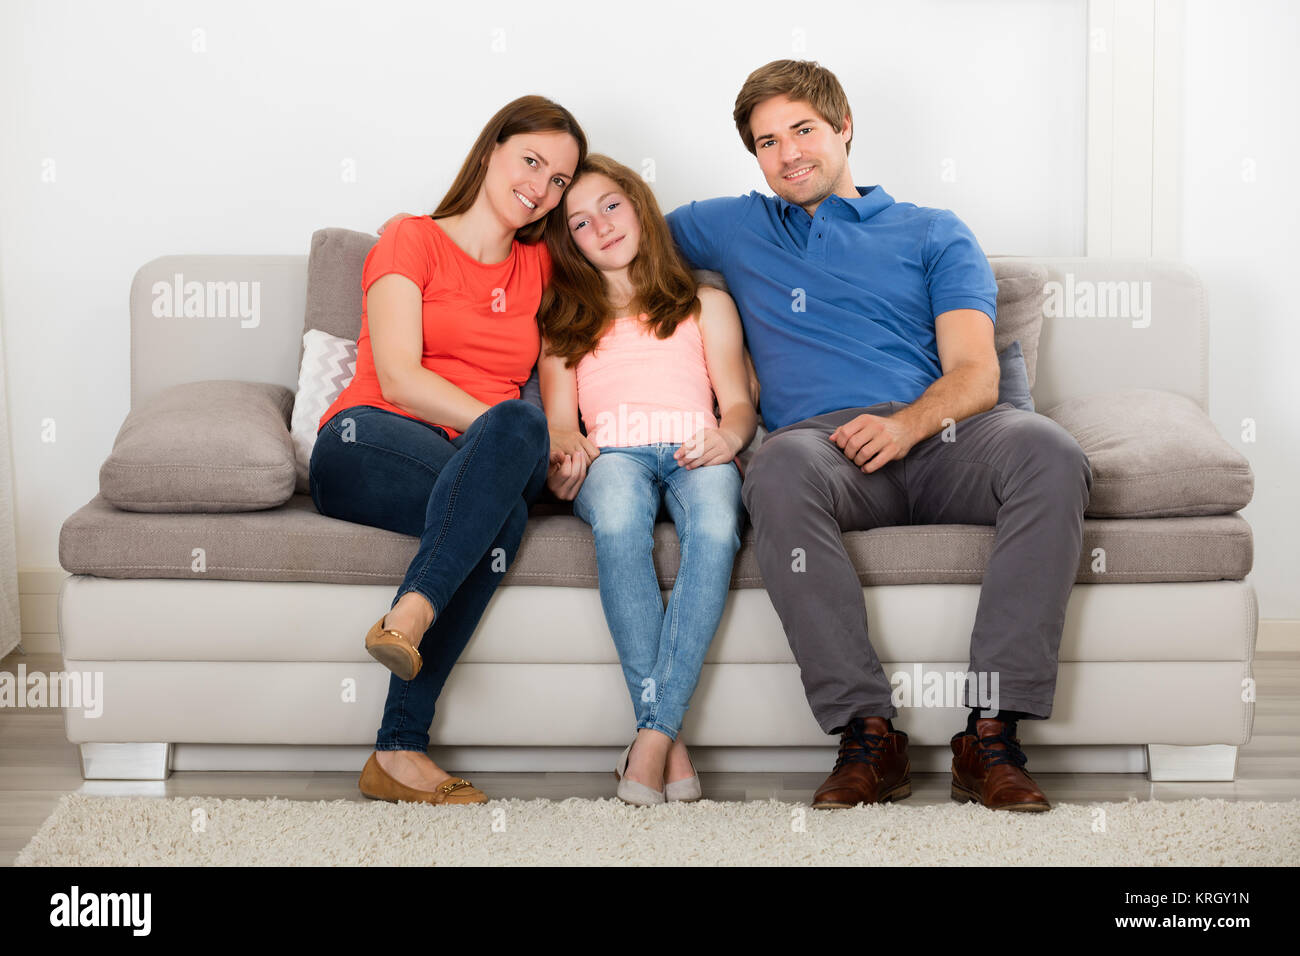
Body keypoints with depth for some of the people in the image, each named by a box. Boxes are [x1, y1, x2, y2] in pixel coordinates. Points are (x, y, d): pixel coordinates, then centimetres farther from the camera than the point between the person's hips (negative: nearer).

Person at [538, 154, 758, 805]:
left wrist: (727, 436, -10)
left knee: (716, 527, -39)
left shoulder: (706, 305, 28)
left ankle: (654, 735, -43)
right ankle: (669, 737, -41)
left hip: (695, 452, 0)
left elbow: (738, 403, 15)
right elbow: (559, 419, 17)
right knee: (618, 521, -40)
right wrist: (563, 455, -9)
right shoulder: (564, 322, 30)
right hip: (613, 454, 0)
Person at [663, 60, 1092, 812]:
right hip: (822, 435, 0)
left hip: (938, 430, 1)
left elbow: (976, 374, 8)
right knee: (782, 469, -39)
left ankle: (992, 734, -34)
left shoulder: (934, 234, 23)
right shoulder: (739, 228, 29)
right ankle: (868, 735, -34)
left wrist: (908, 423, -15)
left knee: (1049, 451, -34)